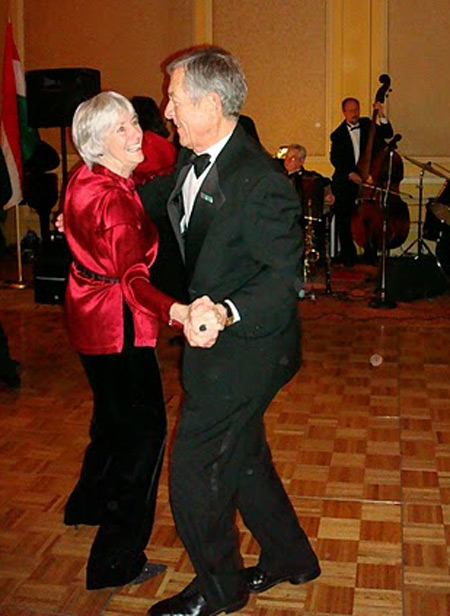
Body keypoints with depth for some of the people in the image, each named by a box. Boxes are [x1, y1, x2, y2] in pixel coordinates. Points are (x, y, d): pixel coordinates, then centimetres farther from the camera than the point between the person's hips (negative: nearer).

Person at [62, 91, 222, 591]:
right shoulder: (111, 198, -29)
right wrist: (181, 313, -62)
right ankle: (116, 561, 10)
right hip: (116, 324, -10)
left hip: (90, 313, 10)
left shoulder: (87, 180, 1)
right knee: (144, 428, 0)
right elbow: (133, 274, -46)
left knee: (115, 412, 29)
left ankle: (88, 504, 52)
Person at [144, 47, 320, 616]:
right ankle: (289, 558, 43)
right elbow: (160, 197, 23)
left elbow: (284, 275, -24)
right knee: (241, 456, 22)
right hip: (217, 337, 9)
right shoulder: (191, 160, 3)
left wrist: (226, 312, -38)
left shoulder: (260, 182, -25)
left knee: (193, 469, 3)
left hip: (244, 346, -9)